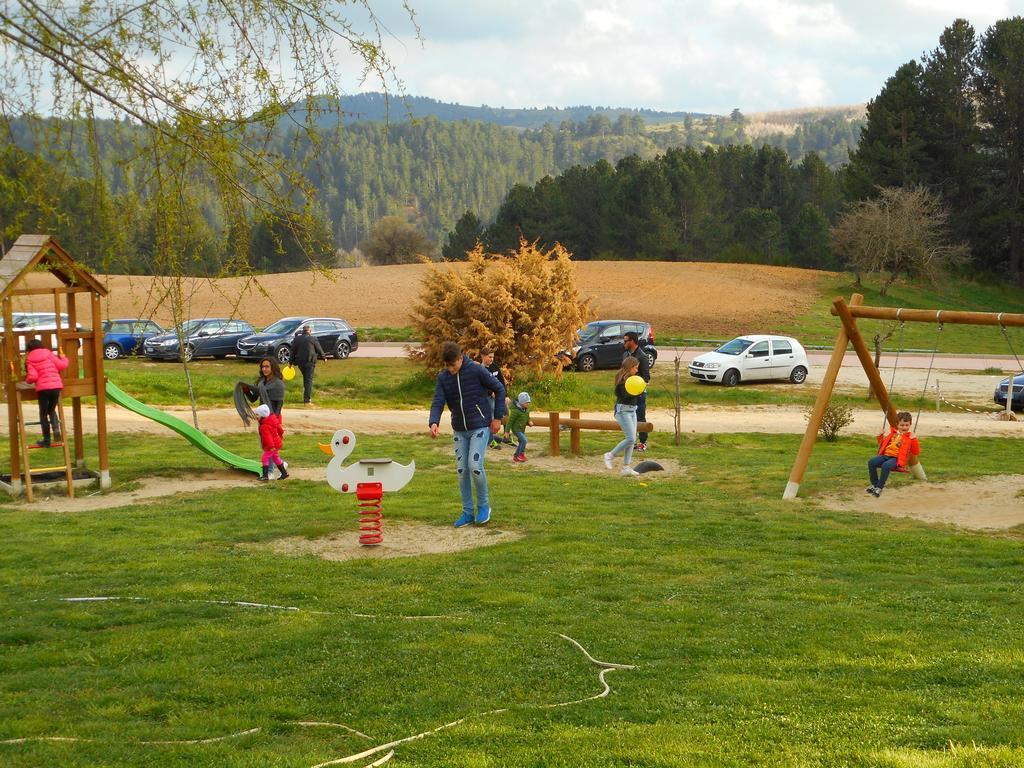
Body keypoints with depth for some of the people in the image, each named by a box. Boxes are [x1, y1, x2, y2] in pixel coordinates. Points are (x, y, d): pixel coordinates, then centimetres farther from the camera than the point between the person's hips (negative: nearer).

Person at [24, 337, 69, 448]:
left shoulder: (30, 359, 2)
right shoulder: (49, 354, 8)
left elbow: (32, 377, -9)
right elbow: (62, 366, 2)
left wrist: (27, 379, 14)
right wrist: (63, 357, 22)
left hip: (42, 388, -3)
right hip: (56, 386, 3)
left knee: (43, 413, 12)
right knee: (52, 410, 23)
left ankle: (47, 440, 13)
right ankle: (56, 431, -1)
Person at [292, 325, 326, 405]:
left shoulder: (296, 339, 7)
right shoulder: (313, 339, -5)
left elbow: (293, 351, 8)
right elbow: (319, 349, 3)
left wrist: (291, 362, 13)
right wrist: (323, 357, 20)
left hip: (300, 362, 4)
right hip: (310, 362, -4)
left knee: (305, 379, 21)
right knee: (309, 380, -3)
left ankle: (307, 397, 25)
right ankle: (307, 400, -9)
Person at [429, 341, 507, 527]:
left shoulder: (476, 370, -13)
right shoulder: (443, 377, -1)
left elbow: (499, 389, -4)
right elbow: (438, 402, -9)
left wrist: (498, 417, -5)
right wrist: (434, 423, -29)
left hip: (480, 427, -5)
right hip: (459, 430, 5)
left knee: (475, 465, -16)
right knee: (462, 470, 5)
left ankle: (484, 506, 4)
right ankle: (467, 512, 16)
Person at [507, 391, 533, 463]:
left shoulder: (526, 409, 2)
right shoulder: (515, 410, -23)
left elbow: (527, 417, 17)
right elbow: (510, 421, -17)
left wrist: (529, 422, -6)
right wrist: (507, 431, -14)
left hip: (522, 429, 8)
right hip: (516, 429, -8)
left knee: (521, 442, 12)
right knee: (524, 440, -19)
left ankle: (516, 457, 25)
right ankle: (521, 454, -3)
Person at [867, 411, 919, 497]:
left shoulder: (909, 438, 8)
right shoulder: (892, 433, 22)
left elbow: (916, 452, 0)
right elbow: (882, 444, 32)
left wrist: (914, 440, -11)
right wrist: (881, 437, 14)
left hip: (896, 459, -5)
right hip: (885, 455, 5)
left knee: (886, 466, -37)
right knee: (871, 462, -22)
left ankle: (879, 487, -29)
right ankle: (874, 484, -11)